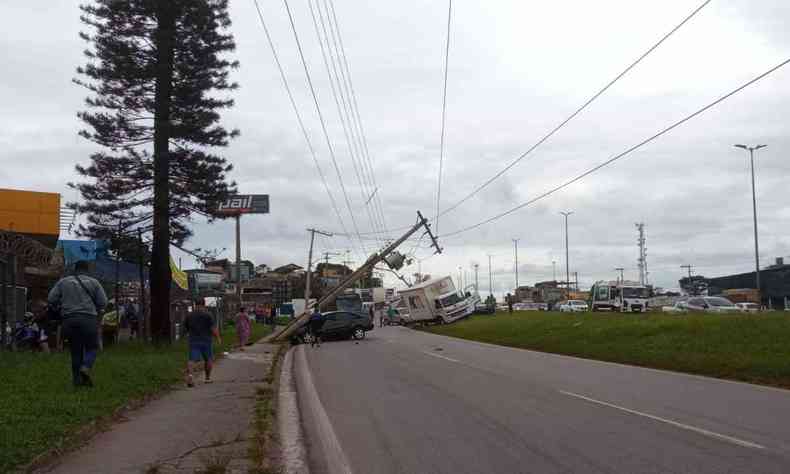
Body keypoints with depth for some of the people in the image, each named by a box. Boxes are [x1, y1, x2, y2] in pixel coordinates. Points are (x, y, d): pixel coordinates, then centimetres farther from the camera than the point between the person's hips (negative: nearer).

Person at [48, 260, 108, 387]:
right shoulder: (93, 282, 5)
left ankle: (77, 379, 8)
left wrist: (62, 307, 21)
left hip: (69, 319, 2)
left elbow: (51, 299, 4)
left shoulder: (63, 281, 9)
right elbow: (103, 302, 2)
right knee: (91, 347, 7)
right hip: (88, 319, -2)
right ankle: (86, 367, -21)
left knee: (75, 350, 10)